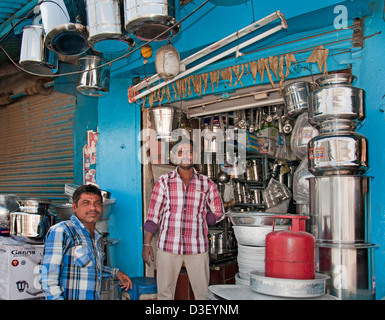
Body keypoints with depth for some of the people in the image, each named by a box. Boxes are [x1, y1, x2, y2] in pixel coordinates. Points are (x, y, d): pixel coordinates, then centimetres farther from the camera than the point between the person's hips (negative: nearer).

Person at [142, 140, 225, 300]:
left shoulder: (206, 183, 5)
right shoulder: (164, 182, 3)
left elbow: (218, 212, 16)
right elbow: (153, 214, 3)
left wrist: (197, 222, 8)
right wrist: (147, 244, -1)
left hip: (197, 247, 1)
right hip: (168, 245, -1)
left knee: (203, 293, 5)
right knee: (164, 293, 5)